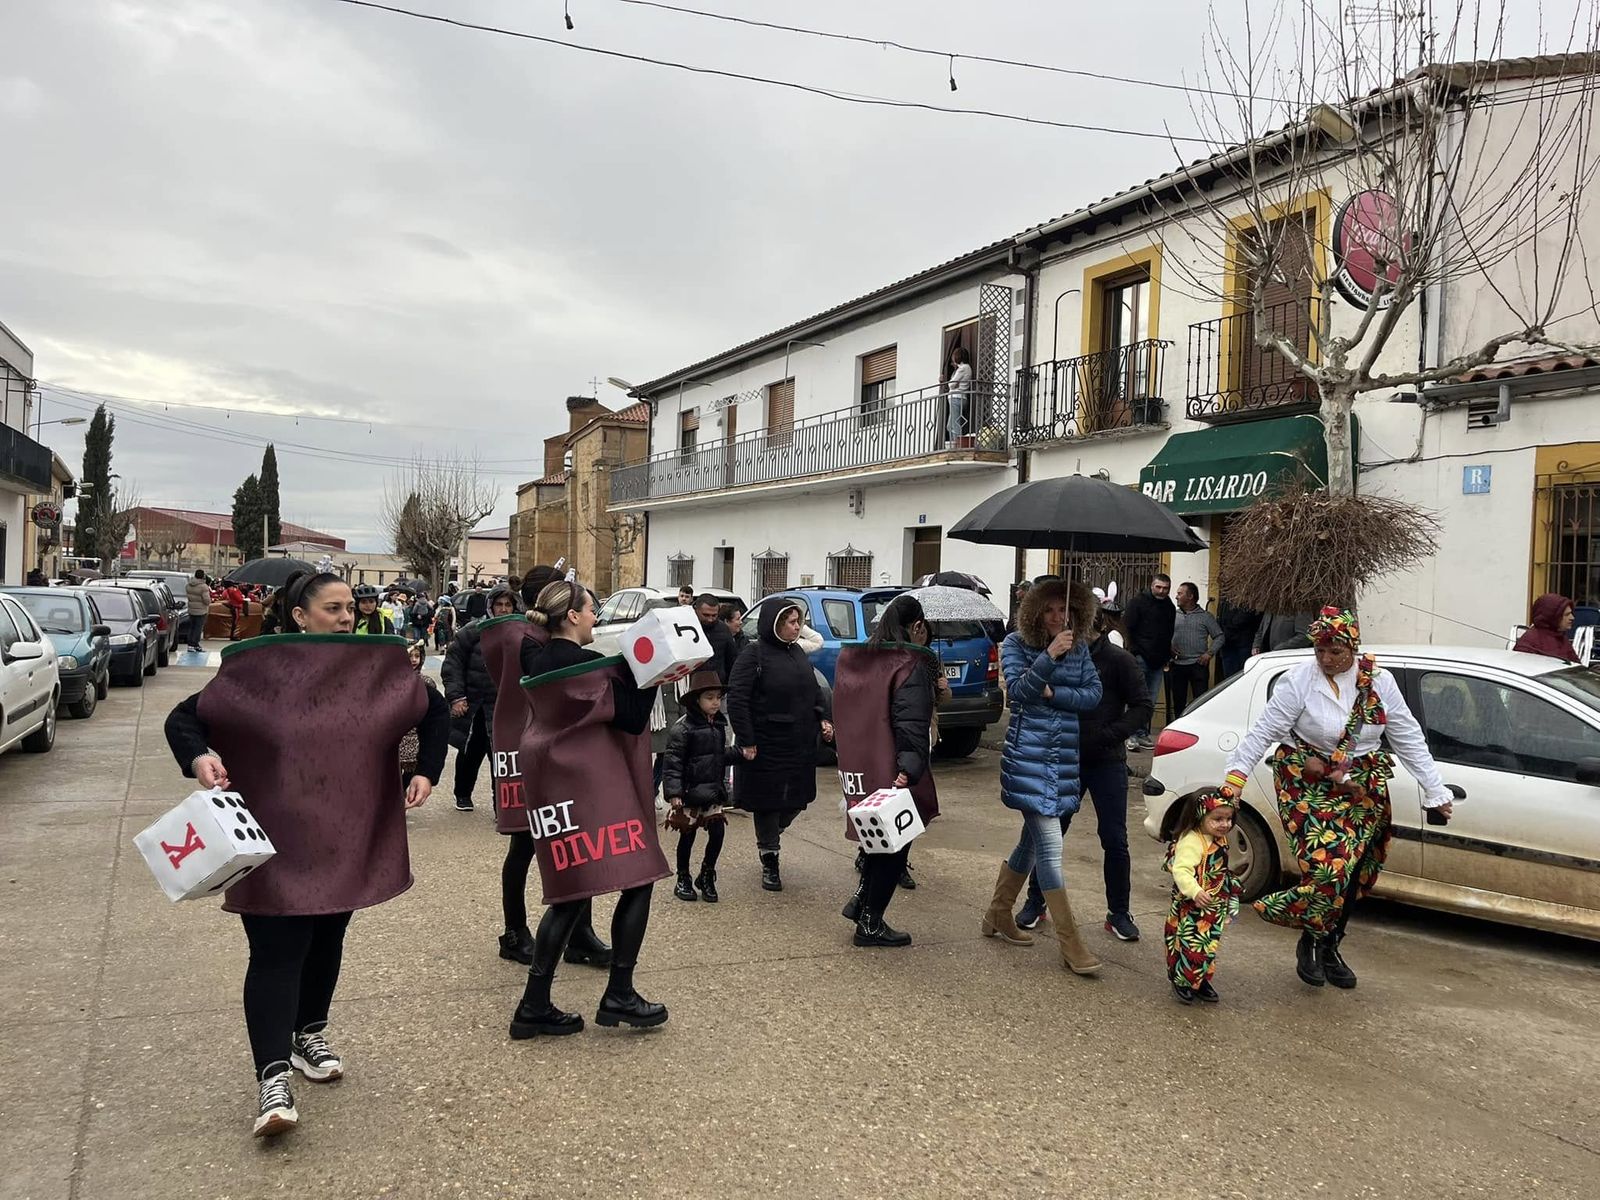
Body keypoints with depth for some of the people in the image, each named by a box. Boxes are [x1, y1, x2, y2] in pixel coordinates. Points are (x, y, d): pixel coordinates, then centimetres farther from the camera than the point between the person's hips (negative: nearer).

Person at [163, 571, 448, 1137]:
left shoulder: (378, 667, 1)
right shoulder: (256, 667, -6)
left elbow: (433, 711, 13)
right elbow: (184, 717, 0)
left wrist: (426, 771, 2)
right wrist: (199, 756, -21)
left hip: (347, 840, 4)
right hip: (276, 840, -3)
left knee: (327, 940, 16)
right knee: (277, 951, -9)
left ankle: (310, 1035, 37)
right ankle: (274, 1078, -6)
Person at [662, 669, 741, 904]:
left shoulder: (719, 724, 7)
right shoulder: (683, 727, -14)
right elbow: (672, 761, -16)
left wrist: (740, 752, 2)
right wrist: (673, 793, -21)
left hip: (713, 792, 6)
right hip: (690, 794, -6)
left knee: (718, 832, 1)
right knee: (687, 836, 7)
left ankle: (707, 876, 22)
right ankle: (683, 880, 24)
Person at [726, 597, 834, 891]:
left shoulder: (797, 652, 10)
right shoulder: (754, 656, -13)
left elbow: (814, 690, 21)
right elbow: (736, 699, -16)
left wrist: (823, 718, 6)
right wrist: (746, 741, -18)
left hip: (800, 744, 7)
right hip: (766, 745, -7)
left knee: (796, 799, 11)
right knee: (768, 800, 5)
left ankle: (772, 833, 39)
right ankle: (770, 861, 19)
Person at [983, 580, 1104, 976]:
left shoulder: (1079, 649, 7)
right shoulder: (1016, 644, -5)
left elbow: (1094, 693, 1)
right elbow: (1018, 690, -16)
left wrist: (1053, 693, -13)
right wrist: (1050, 655, -26)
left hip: (1064, 757, 6)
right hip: (1027, 755, -6)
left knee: (1033, 840, 16)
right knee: (1050, 846, -10)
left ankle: (998, 915, 33)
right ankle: (1070, 943, -6)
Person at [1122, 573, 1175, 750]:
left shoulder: (1170, 608, 15)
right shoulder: (1138, 602, -2)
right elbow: (1127, 627, -5)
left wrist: (1167, 657, 15)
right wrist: (1134, 651, -8)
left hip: (1158, 661, 6)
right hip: (1141, 657, -6)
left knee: (1151, 700, 6)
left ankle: (1143, 735, 12)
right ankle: (1139, 734, -8)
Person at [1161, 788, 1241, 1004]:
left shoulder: (1220, 840, 7)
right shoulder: (1192, 841, -23)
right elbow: (1181, 870, -34)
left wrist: (1229, 899, 26)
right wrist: (1195, 892, -48)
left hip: (1214, 908, 9)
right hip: (1192, 908, -9)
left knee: (1208, 944, 16)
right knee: (1191, 944, -7)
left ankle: (1200, 980, 30)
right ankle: (1182, 981, 10)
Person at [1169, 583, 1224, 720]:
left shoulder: (1205, 617, 4)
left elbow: (1219, 637, 5)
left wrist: (1210, 653, -7)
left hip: (1198, 665, -3)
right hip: (1177, 665, 3)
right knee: (1178, 702, 8)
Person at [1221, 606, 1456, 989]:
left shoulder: (1380, 682, 0)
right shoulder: (1298, 680, -11)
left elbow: (1408, 738, 7)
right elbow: (1262, 732, -12)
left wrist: (1435, 791, 8)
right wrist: (1234, 778, -19)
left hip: (1363, 790, 5)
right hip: (1309, 787, -4)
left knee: (1354, 872, 7)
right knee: (1327, 866, -18)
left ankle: (1328, 947, 26)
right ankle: (1310, 942, 7)